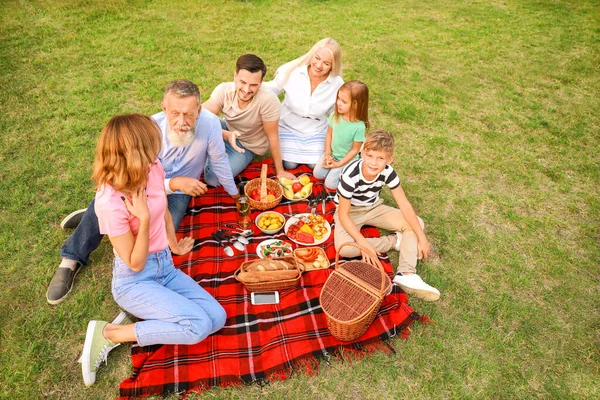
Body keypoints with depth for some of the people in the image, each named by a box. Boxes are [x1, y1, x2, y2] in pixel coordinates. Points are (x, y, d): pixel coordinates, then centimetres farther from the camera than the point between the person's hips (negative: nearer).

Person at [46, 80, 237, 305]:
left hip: (178, 193, 0)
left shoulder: (210, 123, -29)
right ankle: (72, 260, -5)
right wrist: (174, 183, -39)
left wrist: (235, 194, 0)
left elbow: (219, 162, -11)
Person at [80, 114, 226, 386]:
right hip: (134, 280, -7)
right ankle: (108, 334, -4)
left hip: (165, 266, 7)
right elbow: (135, 264, -19)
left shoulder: (154, 169, -9)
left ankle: (140, 318, 7)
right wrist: (144, 218, -31)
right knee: (199, 326, -21)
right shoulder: (110, 202, -27)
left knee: (217, 318, -4)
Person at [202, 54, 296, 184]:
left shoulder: (269, 101, -33)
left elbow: (273, 138, -23)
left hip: (247, 147, -3)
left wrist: (280, 171, -14)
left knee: (213, 178, -20)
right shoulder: (224, 89, -23)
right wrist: (226, 134, -45)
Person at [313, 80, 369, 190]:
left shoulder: (359, 126, -28)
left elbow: (355, 150, -18)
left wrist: (339, 164, -17)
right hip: (332, 154, 5)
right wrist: (328, 154, -8)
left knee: (330, 184, -8)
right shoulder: (335, 115, -14)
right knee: (317, 174, -1)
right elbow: (329, 135, -1)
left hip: (347, 159, -5)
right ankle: (332, 167, 22)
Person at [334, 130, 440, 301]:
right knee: (344, 248, -32)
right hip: (351, 211, -4)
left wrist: (422, 238, -18)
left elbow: (404, 205, -14)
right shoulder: (350, 176, -32)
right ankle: (395, 241, -12)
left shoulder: (388, 172, -20)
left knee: (416, 223, -10)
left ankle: (406, 274, -21)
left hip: (374, 208, 4)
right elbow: (343, 214, -25)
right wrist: (364, 243, -32)